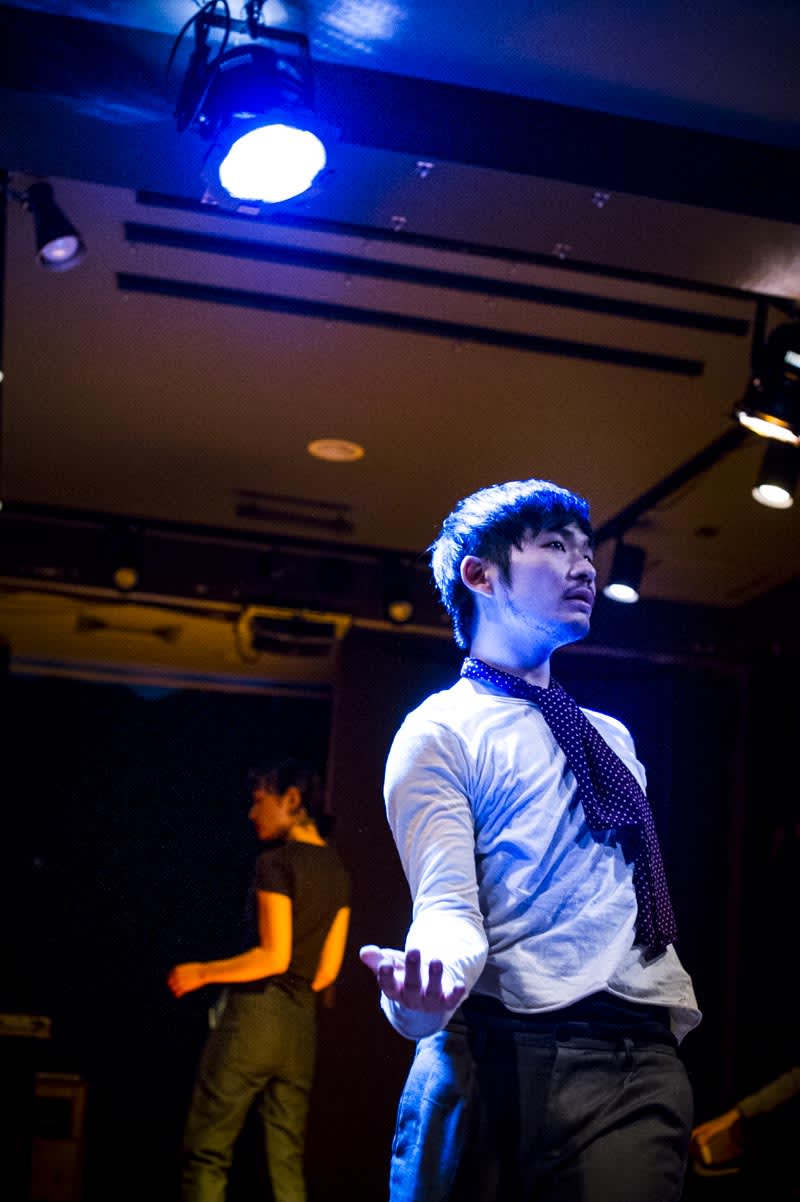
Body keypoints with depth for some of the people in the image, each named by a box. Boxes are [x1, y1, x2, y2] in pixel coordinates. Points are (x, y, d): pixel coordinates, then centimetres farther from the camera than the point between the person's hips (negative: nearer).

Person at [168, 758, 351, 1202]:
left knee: (206, 1153, 0)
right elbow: (326, 971, 14)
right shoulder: (338, 871, 12)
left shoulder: (276, 861, -10)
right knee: (286, 1163, 9)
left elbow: (274, 956, -17)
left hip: (254, 1014, -7)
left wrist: (201, 973, -8)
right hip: (302, 1022, 7)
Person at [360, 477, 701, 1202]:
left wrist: (679, 1018, 13)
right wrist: (428, 988, -32)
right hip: (510, 1055, -5)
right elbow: (448, 904, -10)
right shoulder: (439, 732, 1)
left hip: (642, 1055, 5)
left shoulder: (613, 738, 23)